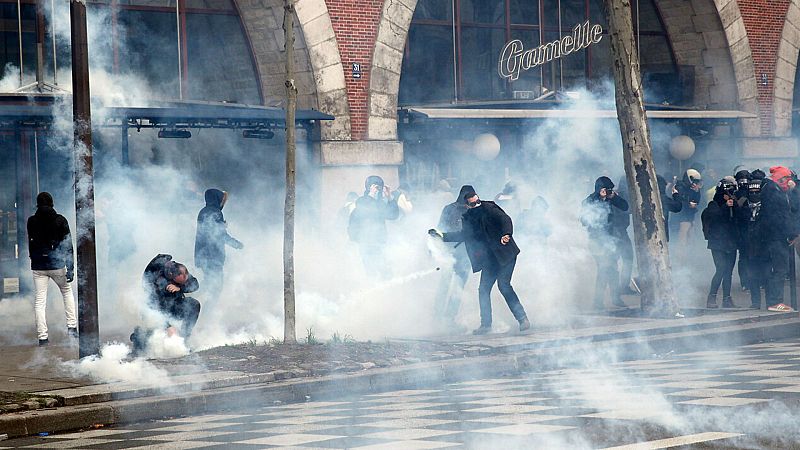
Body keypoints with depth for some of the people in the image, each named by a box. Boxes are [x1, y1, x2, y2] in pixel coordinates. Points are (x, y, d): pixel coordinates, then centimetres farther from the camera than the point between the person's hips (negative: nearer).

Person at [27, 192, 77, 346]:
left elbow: (30, 243, 6)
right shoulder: (60, 220, -4)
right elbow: (67, 245, -6)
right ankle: (72, 326, 14)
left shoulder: (32, 222, -1)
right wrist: (70, 268, -6)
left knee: (39, 301, 3)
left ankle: (42, 336, -1)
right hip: (57, 264, 0)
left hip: (38, 266, 0)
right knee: (67, 291, 22)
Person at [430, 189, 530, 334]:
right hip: (490, 259, 6)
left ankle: (522, 319, -11)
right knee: (483, 289, 3)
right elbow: (463, 235, 22)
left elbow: (505, 220, -14)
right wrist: (443, 235, 15)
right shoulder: (468, 218, 9)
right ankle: (486, 324, 13)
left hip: (505, 253, -6)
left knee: (503, 285, -16)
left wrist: (506, 234, -32)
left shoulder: (489, 208, -6)